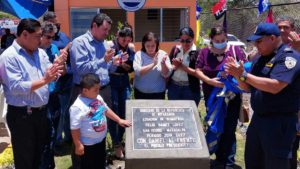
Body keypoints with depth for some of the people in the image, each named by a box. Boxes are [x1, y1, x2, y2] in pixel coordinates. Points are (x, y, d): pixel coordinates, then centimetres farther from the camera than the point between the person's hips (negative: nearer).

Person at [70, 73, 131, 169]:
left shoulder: (97, 97, -3)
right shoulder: (78, 107, -28)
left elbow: (106, 110, 14)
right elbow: (74, 128, -24)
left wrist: (119, 120, 14)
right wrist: (78, 145, -21)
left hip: (101, 139, 8)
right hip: (88, 144, -8)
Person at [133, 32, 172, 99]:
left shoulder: (163, 54, -4)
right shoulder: (139, 54, -6)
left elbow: (166, 74, -9)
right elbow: (138, 71, -21)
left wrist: (163, 63, -27)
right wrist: (153, 64, -29)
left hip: (158, 93, 0)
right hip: (141, 92, 0)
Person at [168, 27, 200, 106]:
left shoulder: (197, 53, -9)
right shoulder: (175, 49, 4)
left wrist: (182, 66, -17)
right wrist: (175, 66, -14)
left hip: (190, 89, -4)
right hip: (173, 87, 4)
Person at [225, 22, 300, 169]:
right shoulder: (261, 59, 11)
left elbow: (274, 86, -28)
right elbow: (248, 87, 14)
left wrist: (244, 75, -22)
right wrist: (237, 75, -6)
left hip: (279, 122, -8)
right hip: (258, 119, 8)